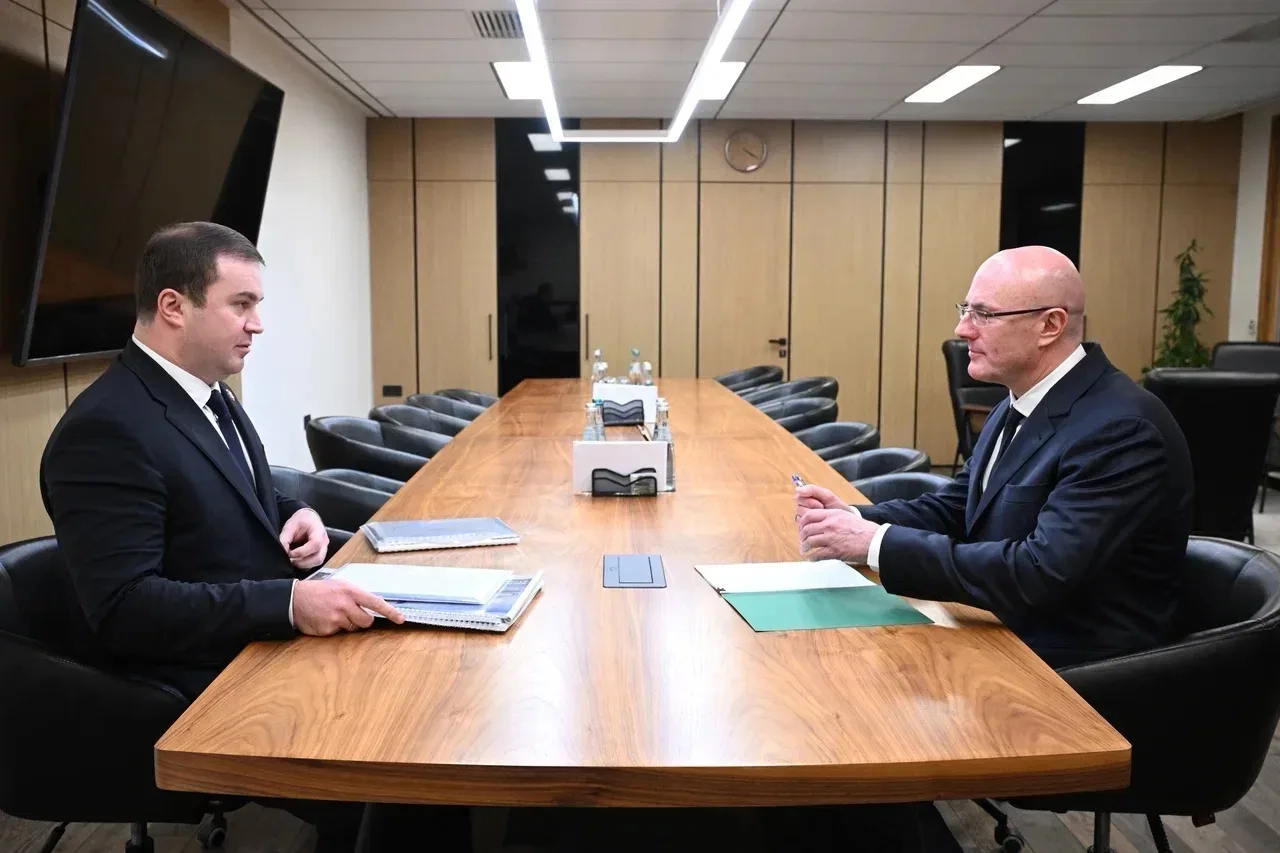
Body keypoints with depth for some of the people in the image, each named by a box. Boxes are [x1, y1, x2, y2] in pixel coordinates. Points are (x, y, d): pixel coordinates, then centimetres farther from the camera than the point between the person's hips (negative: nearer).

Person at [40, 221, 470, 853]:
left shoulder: (209, 393, 9)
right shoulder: (106, 430, -19)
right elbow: (123, 608, -24)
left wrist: (296, 516, 0)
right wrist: (289, 601, -32)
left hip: (270, 646, 9)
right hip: (212, 691, -8)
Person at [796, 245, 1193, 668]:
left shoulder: (1120, 428, -23)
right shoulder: (1020, 406, 6)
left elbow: (1041, 574, -30)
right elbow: (952, 509, 11)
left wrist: (878, 543, -28)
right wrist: (856, 519, -8)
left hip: (1073, 670, -7)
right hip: (1004, 637, 7)